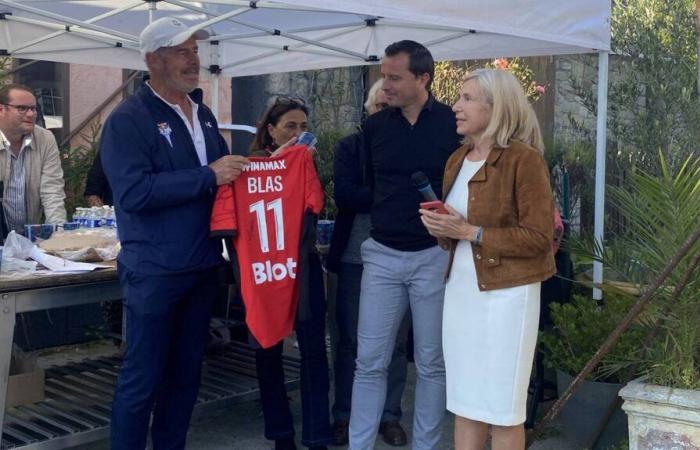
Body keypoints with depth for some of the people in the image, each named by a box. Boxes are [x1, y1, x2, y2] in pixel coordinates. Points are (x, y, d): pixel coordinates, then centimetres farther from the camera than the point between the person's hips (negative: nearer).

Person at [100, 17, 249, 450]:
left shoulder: (203, 114, 11)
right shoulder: (128, 119, -11)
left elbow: (221, 174, 21)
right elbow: (134, 192, -24)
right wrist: (209, 177, -23)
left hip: (203, 267, 7)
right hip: (154, 272, -7)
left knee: (186, 373, 16)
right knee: (142, 379, 2)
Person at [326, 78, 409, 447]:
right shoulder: (349, 147, 5)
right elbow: (344, 195, -10)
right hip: (357, 257, 0)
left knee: (396, 342, 9)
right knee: (350, 341, 8)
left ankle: (390, 415, 22)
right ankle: (344, 415, 21)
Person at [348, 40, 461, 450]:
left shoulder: (454, 124, -4)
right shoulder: (374, 127, 6)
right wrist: (384, 210, 6)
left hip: (435, 256, -2)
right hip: (382, 255, 3)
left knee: (432, 363, 7)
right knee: (370, 362, 3)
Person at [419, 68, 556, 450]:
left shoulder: (524, 159, -12)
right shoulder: (457, 159, 11)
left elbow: (539, 237, -16)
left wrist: (469, 232, -18)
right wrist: (441, 228, -1)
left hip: (505, 292, -7)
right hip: (460, 288, 7)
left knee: (502, 408, 4)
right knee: (464, 400, 13)